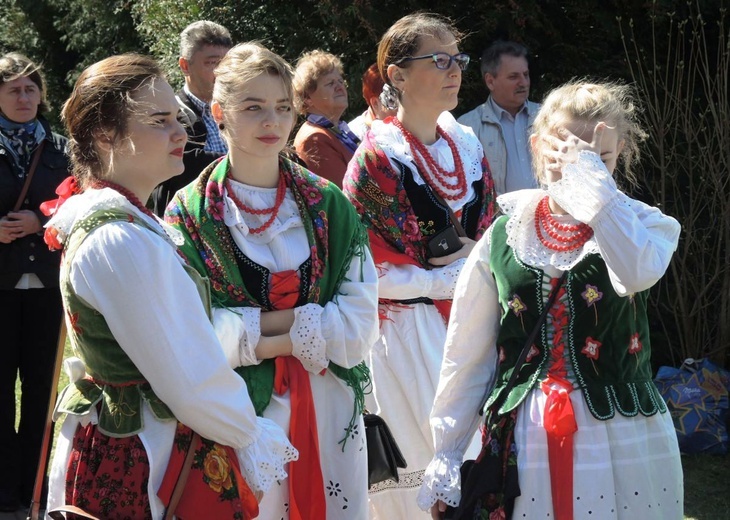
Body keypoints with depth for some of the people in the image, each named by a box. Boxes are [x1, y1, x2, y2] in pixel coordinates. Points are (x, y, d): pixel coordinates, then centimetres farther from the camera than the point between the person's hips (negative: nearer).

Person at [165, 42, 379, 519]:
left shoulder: (328, 205, 5)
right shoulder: (190, 214, -3)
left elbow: (361, 323, -3)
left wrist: (256, 333, -13)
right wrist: (301, 319, -13)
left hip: (329, 409, 3)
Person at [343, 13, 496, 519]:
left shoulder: (466, 144, 7)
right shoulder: (377, 159, -12)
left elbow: (488, 227, 17)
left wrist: (478, 255, -6)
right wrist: (445, 281, -12)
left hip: (469, 324, 6)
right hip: (408, 330, -6)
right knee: (421, 461, -3)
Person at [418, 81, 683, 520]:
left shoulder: (641, 224, -1)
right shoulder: (505, 237, 3)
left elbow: (637, 272, -28)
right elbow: (467, 356, 7)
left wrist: (590, 175, -21)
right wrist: (445, 459, 6)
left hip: (622, 446, -1)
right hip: (523, 447, 1)